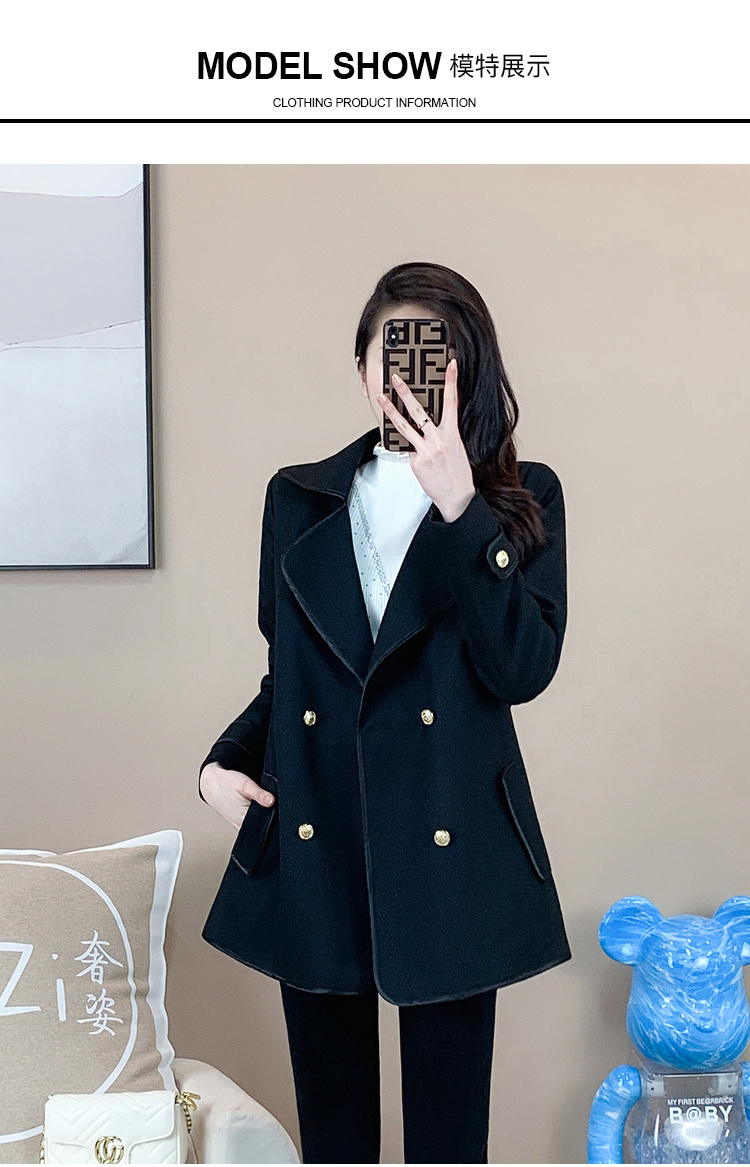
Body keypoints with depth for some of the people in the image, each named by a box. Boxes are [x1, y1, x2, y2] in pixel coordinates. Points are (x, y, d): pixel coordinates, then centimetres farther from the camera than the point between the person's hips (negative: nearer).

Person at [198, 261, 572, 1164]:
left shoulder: (521, 499, 2)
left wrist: (457, 505, -17)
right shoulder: (298, 498, 9)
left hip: (450, 850, -2)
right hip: (313, 844, 2)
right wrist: (223, 761, 0)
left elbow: (524, 669, -13)